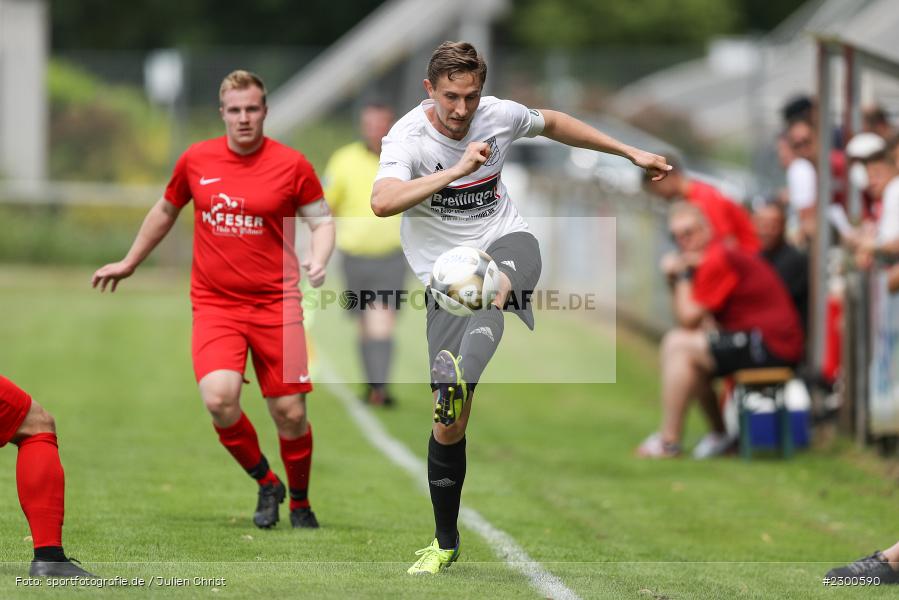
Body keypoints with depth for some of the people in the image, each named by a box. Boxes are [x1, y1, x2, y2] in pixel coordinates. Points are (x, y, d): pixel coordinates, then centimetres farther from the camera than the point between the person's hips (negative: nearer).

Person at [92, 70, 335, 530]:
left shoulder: (291, 165, -3)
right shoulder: (195, 161, 3)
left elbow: (322, 220, 5)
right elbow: (166, 210, 21)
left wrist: (318, 260, -16)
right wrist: (129, 263, 29)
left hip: (276, 304, -1)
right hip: (215, 306, 1)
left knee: (289, 414, -1)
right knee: (219, 398, -21)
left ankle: (299, 504, 25)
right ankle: (265, 483, 5)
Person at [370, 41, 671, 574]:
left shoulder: (499, 115, -1)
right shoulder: (409, 137, -14)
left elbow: (553, 123, 22)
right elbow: (383, 201, -34)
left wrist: (630, 152, 26)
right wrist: (457, 169, -38)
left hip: (507, 241, 1)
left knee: (494, 284, -41)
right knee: (449, 427, -5)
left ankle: (458, 378, -68)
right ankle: (446, 542, 14)